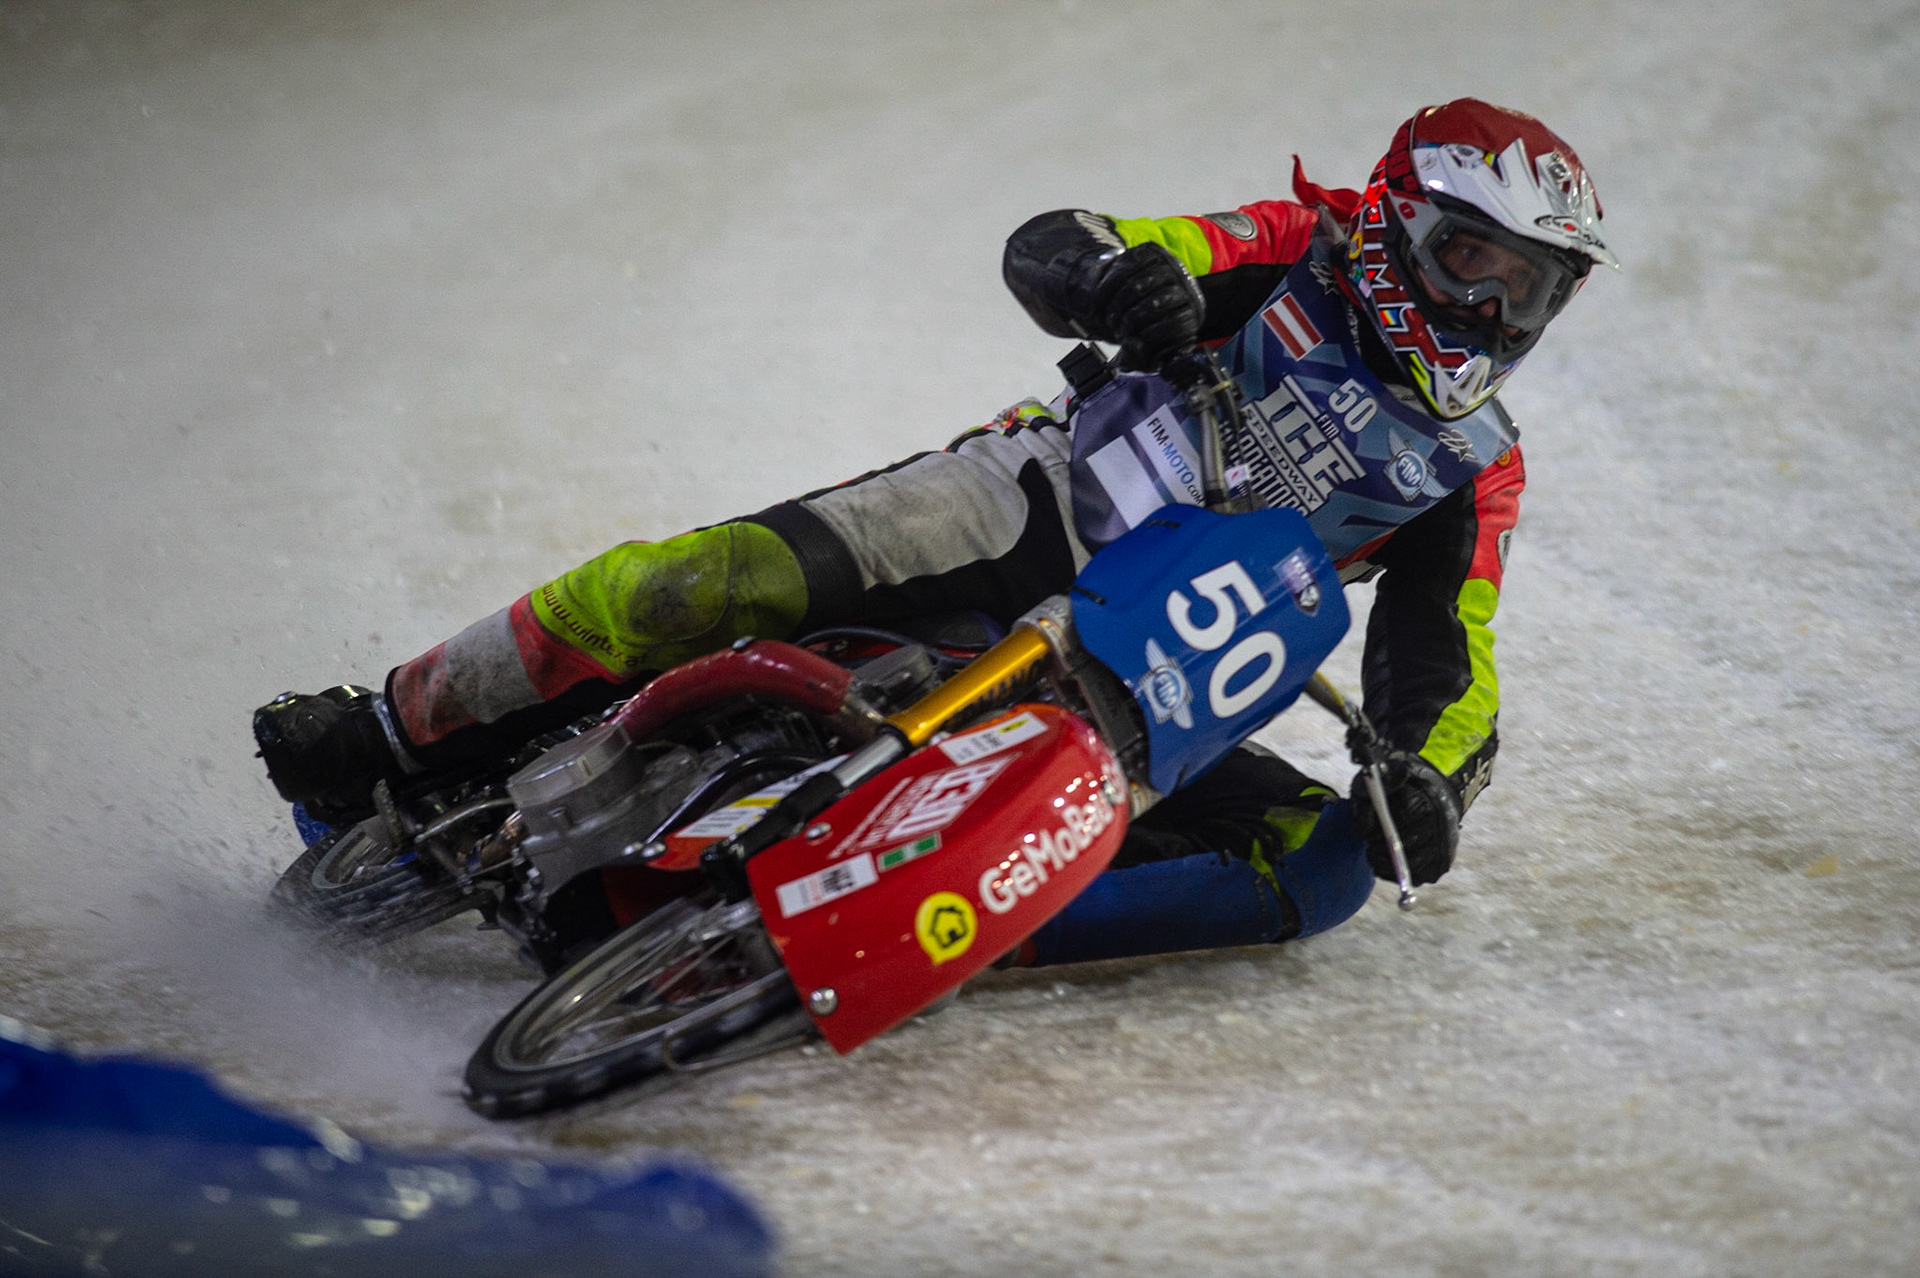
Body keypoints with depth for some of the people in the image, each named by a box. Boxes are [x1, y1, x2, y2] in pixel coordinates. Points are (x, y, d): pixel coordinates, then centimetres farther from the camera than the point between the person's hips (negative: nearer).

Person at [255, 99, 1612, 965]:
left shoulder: (1476, 466, 10)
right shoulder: (1306, 252, 5)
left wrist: (1429, 778, -18)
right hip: (1034, 505, -2)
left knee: (1328, 861, -24)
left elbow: (1446, 673, 6)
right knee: (752, 568, -28)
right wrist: (1120, 272, -27)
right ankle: (395, 735, -19)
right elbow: (1043, 247, -2)